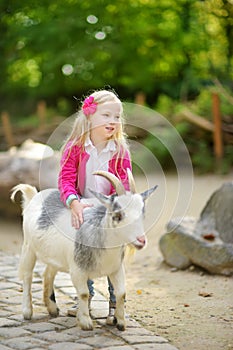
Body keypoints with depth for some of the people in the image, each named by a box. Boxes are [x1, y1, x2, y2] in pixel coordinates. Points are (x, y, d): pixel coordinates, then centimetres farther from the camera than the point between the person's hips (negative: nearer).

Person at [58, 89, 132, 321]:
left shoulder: (120, 150, -11)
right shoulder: (75, 147, -13)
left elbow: (124, 184, -14)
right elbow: (66, 178, -20)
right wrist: (73, 202, -37)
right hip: (82, 210, 1)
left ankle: (115, 302, 16)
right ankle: (85, 296, 33)